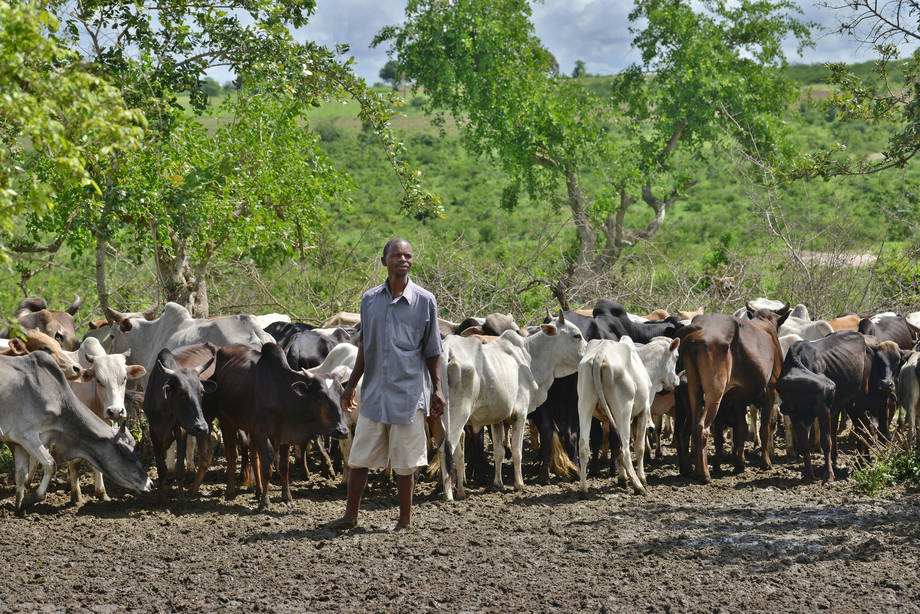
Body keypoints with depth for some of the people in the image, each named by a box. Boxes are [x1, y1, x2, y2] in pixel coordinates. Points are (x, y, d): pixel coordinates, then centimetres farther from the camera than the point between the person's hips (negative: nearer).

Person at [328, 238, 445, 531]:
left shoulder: (424, 301, -2)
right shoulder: (370, 299, 7)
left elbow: (433, 351, 2)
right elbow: (364, 346, 15)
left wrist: (437, 389, -3)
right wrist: (351, 385, 15)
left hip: (409, 394, -3)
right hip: (373, 393, 3)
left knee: (404, 463, 2)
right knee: (359, 457, 6)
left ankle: (405, 520, 14)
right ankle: (350, 515, 17)